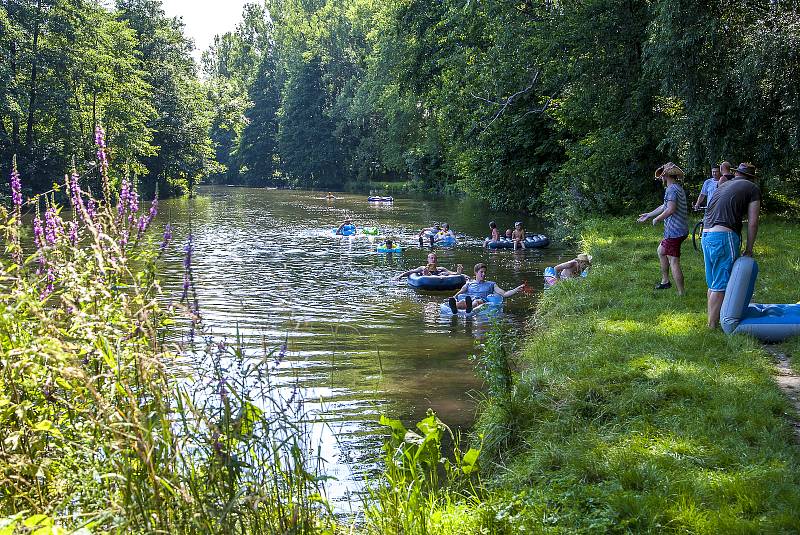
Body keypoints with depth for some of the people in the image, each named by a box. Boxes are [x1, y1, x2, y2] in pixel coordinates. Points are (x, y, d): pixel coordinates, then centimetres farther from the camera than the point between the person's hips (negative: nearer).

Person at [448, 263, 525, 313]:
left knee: (476, 302, -42)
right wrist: (453, 298, -7)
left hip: (482, 301, -1)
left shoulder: (491, 284, 30)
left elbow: (504, 294, 22)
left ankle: (470, 309, -80)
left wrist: (517, 289, 10)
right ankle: (454, 307, -77)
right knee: (463, 302, -39)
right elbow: (459, 293, 16)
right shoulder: (469, 284, 30)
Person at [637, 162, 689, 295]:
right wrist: (648, 215, 35)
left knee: (674, 263, -8)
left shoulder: (671, 189, -15)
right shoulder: (678, 188, 17)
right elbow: (664, 206, 28)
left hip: (674, 231, -11)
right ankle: (665, 281, 33)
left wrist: (657, 219, -12)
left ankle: (681, 293, -7)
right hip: (681, 229, 11)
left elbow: (670, 209, -27)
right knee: (661, 251, 26)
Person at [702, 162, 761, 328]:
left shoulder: (723, 186, 24)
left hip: (706, 234, 7)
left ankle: (712, 321, 23)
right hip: (724, 235, -7)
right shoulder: (753, 189, 5)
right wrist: (749, 249, 7)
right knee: (721, 285, -3)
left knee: (712, 285, 16)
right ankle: (713, 325, -2)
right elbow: (753, 222, -1)